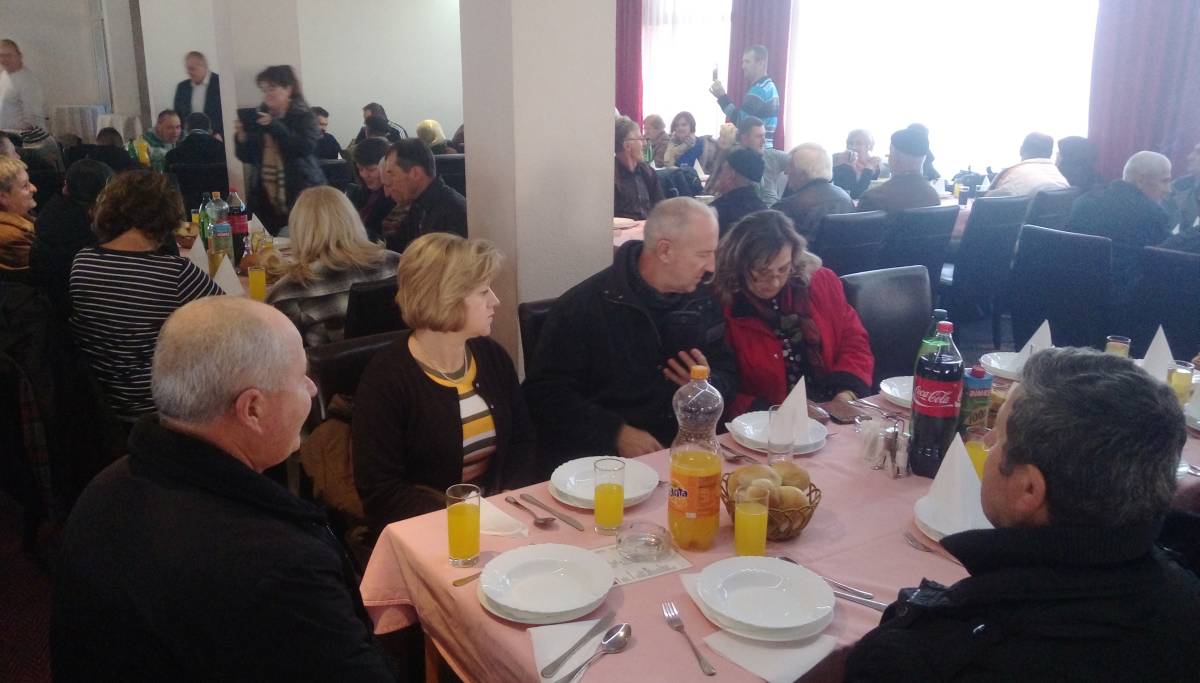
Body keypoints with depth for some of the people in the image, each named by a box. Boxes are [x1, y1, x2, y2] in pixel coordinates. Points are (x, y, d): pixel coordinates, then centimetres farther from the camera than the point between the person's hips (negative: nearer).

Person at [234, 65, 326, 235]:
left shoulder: (304, 116, -2)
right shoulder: (259, 117, 11)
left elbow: (306, 147, -19)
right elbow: (248, 157, 12)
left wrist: (275, 127, -21)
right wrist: (242, 138, -8)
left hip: (300, 195, -4)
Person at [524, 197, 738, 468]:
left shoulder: (702, 301, 8)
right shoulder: (583, 305, -8)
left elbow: (728, 376, 17)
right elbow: (546, 392, -11)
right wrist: (617, 433, -22)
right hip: (597, 458, -6)